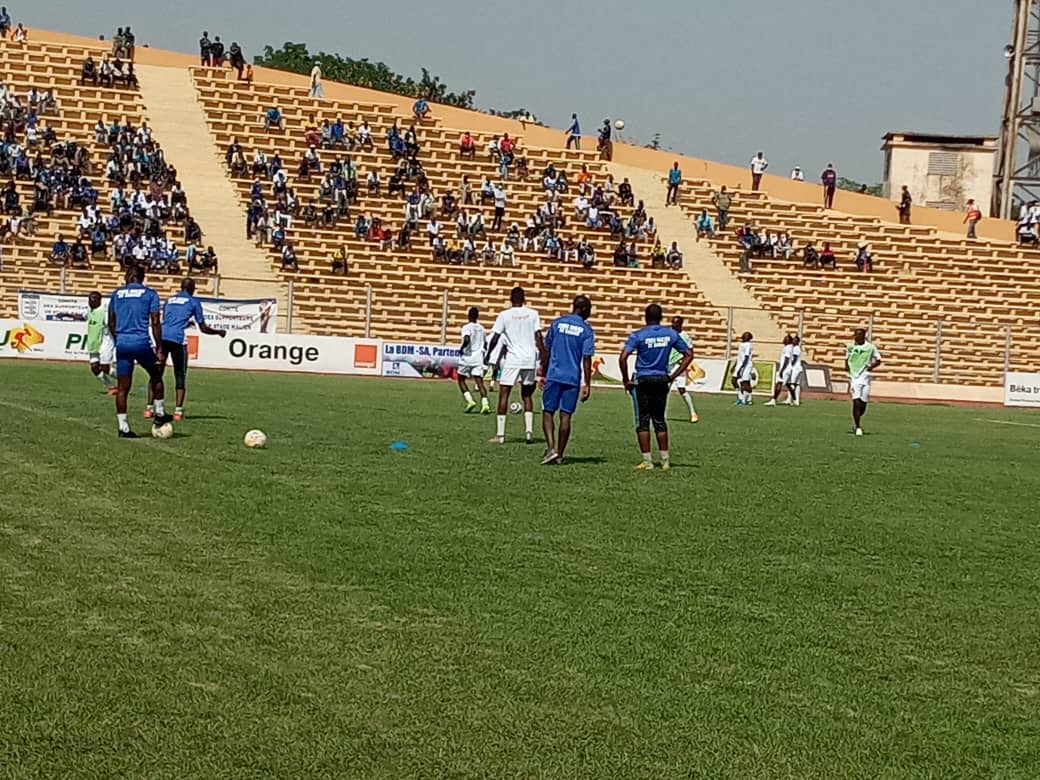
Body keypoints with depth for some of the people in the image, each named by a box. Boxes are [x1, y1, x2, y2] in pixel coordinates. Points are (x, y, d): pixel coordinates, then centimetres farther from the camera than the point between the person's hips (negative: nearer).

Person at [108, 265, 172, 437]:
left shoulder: (117, 294, 11)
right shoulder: (150, 294, 2)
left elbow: (111, 323, 14)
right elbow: (155, 323, -3)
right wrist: (159, 349, -1)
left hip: (122, 344, 3)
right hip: (142, 343, -3)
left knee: (122, 388, 5)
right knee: (156, 376, 22)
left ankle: (123, 428, 3)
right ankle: (159, 414, 24)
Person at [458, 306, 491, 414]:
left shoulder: (467, 327, -8)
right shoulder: (481, 328, 10)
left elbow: (466, 340, -25)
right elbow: (485, 344, 16)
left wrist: (461, 349, -10)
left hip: (467, 357, -4)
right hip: (478, 358, 4)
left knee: (461, 380, 13)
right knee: (479, 381, -2)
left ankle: (470, 401, -4)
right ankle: (485, 404, -21)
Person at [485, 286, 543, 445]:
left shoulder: (505, 315, 1)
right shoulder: (533, 314, 6)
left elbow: (495, 337, -2)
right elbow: (538, 336, 0)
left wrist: (488, 355, 12)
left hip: (512, 360, -3)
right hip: (530, 360, 3)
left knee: (504, 394, 2)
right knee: (527, 396, 15)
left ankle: (500, 434, -3)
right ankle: (529, 431, 3)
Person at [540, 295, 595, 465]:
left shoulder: (557, 323, 4)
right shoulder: (586, 330, -1)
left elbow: (546, 351, 6)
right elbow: (586, 359, -5)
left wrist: (544, 374, 16)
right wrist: (587, 385, -2)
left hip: (554, 376, 0)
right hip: (573, 379, 0)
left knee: (548, 412, 6)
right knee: (565, 416, 6)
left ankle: (551, 448, -13)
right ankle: (559, 455, 8)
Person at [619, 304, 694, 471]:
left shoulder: (638, 335, -9)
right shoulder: (671, 334, 3)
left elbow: (623, 358, -18)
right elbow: (689, 354, 8)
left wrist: (625, 380, -7)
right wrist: (673, 376, 9)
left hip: (643, 381, -4)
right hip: (662, 381, 4)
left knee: (642, 421, 3)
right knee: (659, 420, 15)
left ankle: (647, 460, 3)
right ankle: (665, 460, 15)